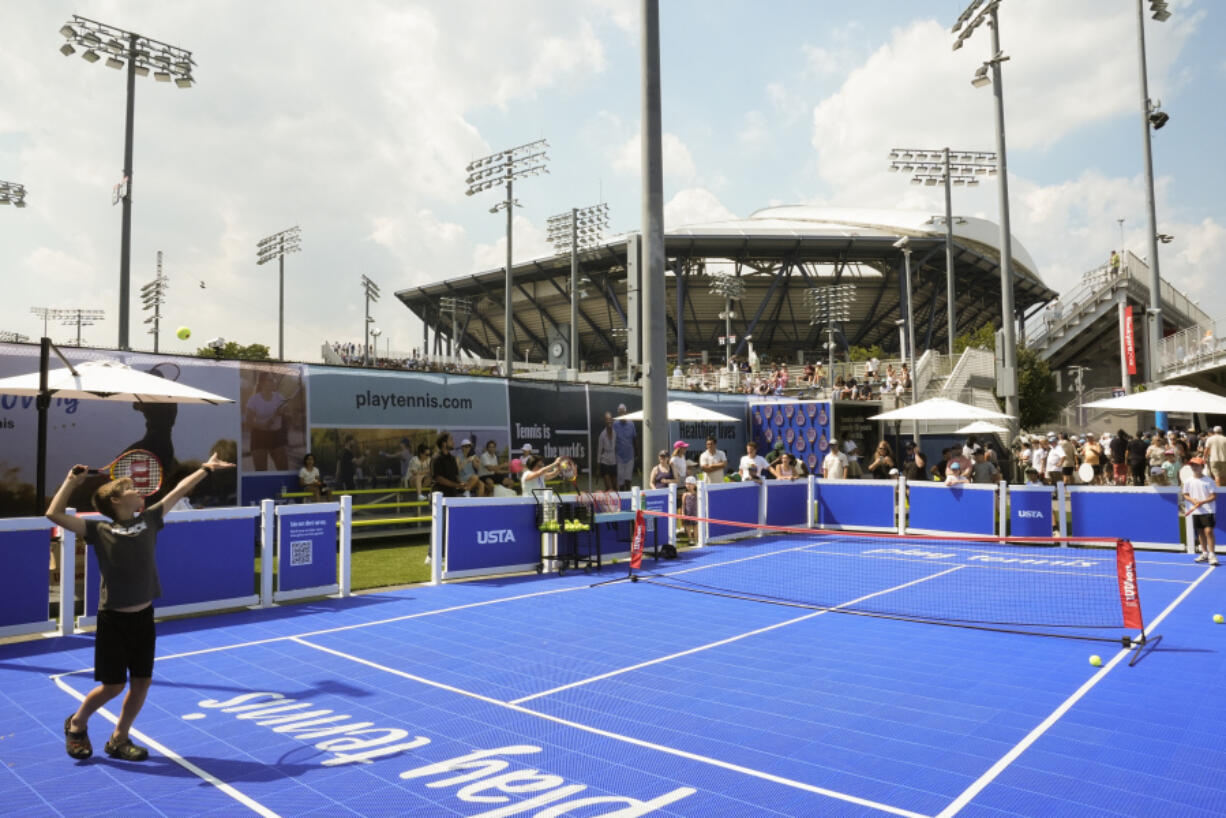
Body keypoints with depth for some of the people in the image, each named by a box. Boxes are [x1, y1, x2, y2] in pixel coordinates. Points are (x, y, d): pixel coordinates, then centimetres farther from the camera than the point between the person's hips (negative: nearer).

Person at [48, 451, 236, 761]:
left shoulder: (148, 521, 4)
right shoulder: (99, 531, -5)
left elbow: (177, 491, 10)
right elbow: (55, 514, -12)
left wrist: (206, 468, 14)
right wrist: (72, 481, -8)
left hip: (143, 617, 4)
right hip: (113, 620, -4)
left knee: (141, 682, 8)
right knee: (112, 686, 5)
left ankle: (119, 739, 28)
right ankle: (76, 724, 34)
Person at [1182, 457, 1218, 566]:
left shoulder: (1208, 481, -6)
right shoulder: (1188, 482, 5)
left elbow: (1214, 496, -7)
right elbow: (1185, 495, 8)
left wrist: (1202, 502, -20)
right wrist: (1193, 500, -12)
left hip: (1208, 511, -4)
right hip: (1196, 512, 4)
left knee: (1208, 531, -12)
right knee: (1200, 532, 11)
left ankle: (1212, 555, -9)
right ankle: (1204, 553, 23)